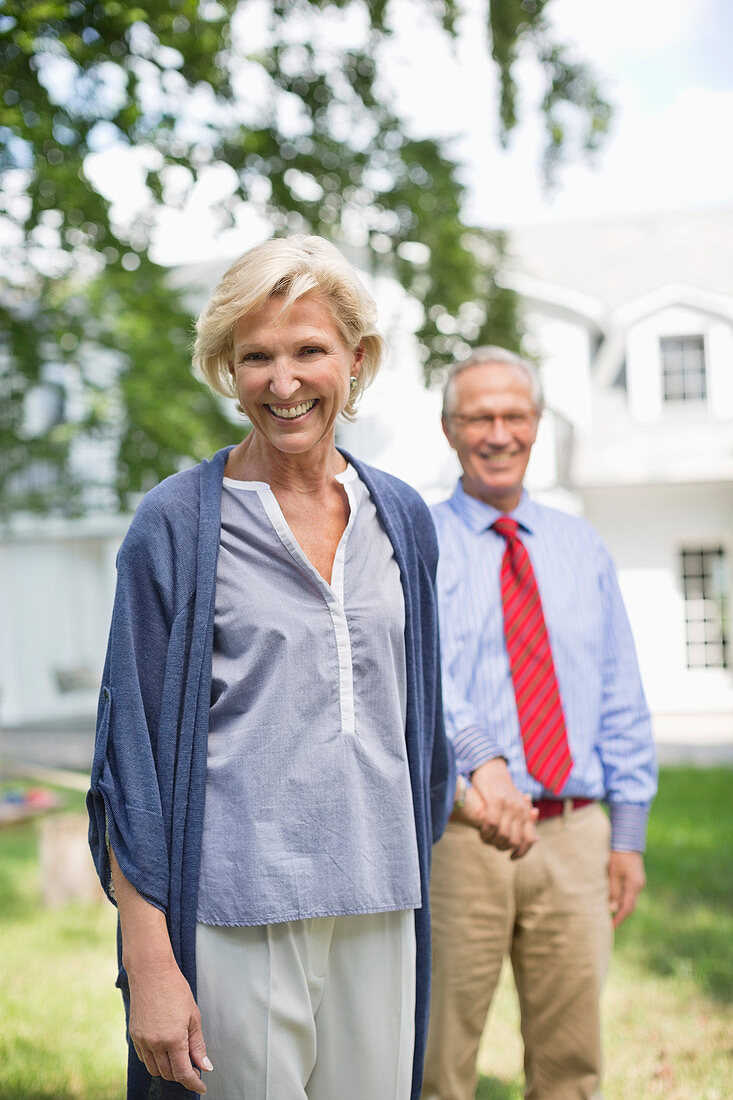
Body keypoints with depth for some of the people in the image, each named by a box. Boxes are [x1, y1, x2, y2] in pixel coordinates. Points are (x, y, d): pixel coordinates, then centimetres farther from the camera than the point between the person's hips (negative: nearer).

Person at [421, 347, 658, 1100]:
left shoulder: (583, 549, 14)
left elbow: (622, 699, 13)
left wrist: (629, 832, 8)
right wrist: (479, 757, -34)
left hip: (575, 834, 4)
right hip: (458, 832, -3)